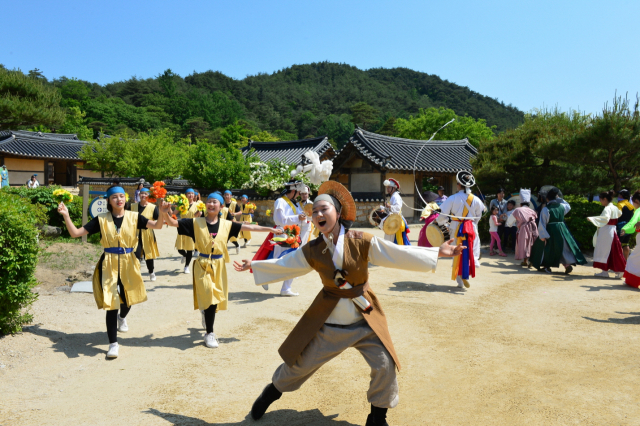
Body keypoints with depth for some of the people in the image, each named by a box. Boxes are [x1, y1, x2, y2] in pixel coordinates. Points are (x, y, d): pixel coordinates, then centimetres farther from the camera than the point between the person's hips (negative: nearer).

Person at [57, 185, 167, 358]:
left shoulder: (134, 217, -1)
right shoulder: (101, 219, -1)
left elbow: (157, 225, -14)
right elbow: (75, 233, -2)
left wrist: (162, 213, -32)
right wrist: (66, 215, -13)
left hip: (128, 263, 2)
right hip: (109, 263, -1)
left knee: (128, 298, 17)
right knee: (111, 302, -4)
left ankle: (122, 317, 55)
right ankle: (113, 343, 9)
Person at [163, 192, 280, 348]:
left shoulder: (226, 224, 1)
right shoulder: (196, 223, -3)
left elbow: (249, 227, 1)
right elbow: (172, 223, -6)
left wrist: (270, 229, 0)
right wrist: (165, 212, -26)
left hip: (219, 265, 3)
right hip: (203, 265, -3)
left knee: (216, 298, 10)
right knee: (209, 297, -9)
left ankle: (206, 312, 46)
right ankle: (209, 333, 9)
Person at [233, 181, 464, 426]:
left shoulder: (363, 242, -12)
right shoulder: (312, 251, -6)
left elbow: (400, 255, -11)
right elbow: (283, 265, 7)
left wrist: (437, 252, -15)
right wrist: (253, 266, 9)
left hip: (364, 319, -1)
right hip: (327, 320, 1)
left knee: (384, 366, -5)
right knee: (301, 363, 11)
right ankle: (272, 391, 42)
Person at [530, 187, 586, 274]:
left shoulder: (545, 209, -13)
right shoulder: (562, 206, 1)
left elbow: (542, 223, -16)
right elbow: (568, 206, 28)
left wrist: (542, 236, -13)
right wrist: (559, 199, 18)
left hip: (550, 231, -4)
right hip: (561, 230, 4)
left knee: (548, 248, 10)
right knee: (563, 247, 13)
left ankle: (547, 266, 15)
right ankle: (568, 264, 0)